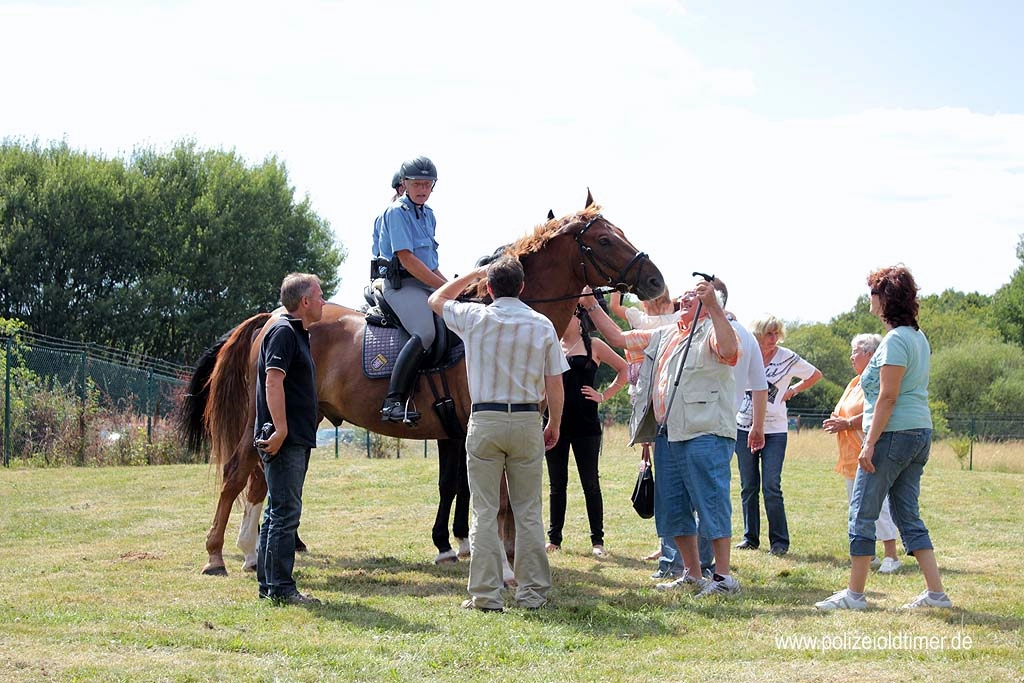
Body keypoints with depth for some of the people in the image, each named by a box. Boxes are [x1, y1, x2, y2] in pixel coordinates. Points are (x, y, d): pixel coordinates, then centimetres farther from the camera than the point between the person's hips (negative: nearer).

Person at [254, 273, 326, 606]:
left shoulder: (298, 334, 20)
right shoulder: (283, 332, -12)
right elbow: (273, 382, -22)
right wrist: (281, 429, -27)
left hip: (296, 439, 11)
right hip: (285, 440, -11)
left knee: (278, 512, 13)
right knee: (286, 512, -9)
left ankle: (268, 584, 19)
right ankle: (281, 588, -8)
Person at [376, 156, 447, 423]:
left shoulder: (428, 214, 19)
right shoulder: (397, 212, -8)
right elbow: (406, 258, -16)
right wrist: (444, 287, -16)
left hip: (428, 284, 9)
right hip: (402, 284, -9)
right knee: (425, 333, -32)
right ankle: (393, 401, -35)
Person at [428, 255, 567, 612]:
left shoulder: (474, 318, -2)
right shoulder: (542, 325, 0)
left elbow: (436, 299, 19)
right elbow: (554, 384, 2)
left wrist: (476, 273, 25)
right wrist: (554, 425, 14)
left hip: (485, 421, -1)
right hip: (528, 421, 1)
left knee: (484, 511, 2)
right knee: (529, 512, 7)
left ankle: (486, 595, 0)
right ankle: (533, 592, 9)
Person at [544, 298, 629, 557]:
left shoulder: (594, 346, 2)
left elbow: (624, 370, 4)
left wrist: (604, 395, -2)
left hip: (585, 423, -3)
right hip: (556, 422, 3)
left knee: (590, 482, 1)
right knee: (556, 483, 8)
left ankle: (597, 540, 5)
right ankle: (554, 538, 14)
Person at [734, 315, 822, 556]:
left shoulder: (788, 358, -3)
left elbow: (815, 375, 13)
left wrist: (792, 391, 5)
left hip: (775, 430, -2)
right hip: (744, 426, 2)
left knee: (771, 487, -10)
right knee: (748, 487, 7)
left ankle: (780, 541, -3)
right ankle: (750, 537, 16)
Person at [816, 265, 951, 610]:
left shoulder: (895, 340, -14)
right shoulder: (918, 337, 15)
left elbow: (888, 397, -19)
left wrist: (870, 443, -18)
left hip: (894, 435, -10)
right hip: (920, 432, 10)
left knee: (862, 514, -2)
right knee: (908, 515, 12)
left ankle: (854, 594, 1)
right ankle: (936, 591, 8)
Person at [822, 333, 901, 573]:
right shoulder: (855, 382, 21)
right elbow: (843, 412, 27)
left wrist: (847, 423, -17)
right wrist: (835, 421, 4)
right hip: (852, 456, 10)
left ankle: (891, 556, -11)